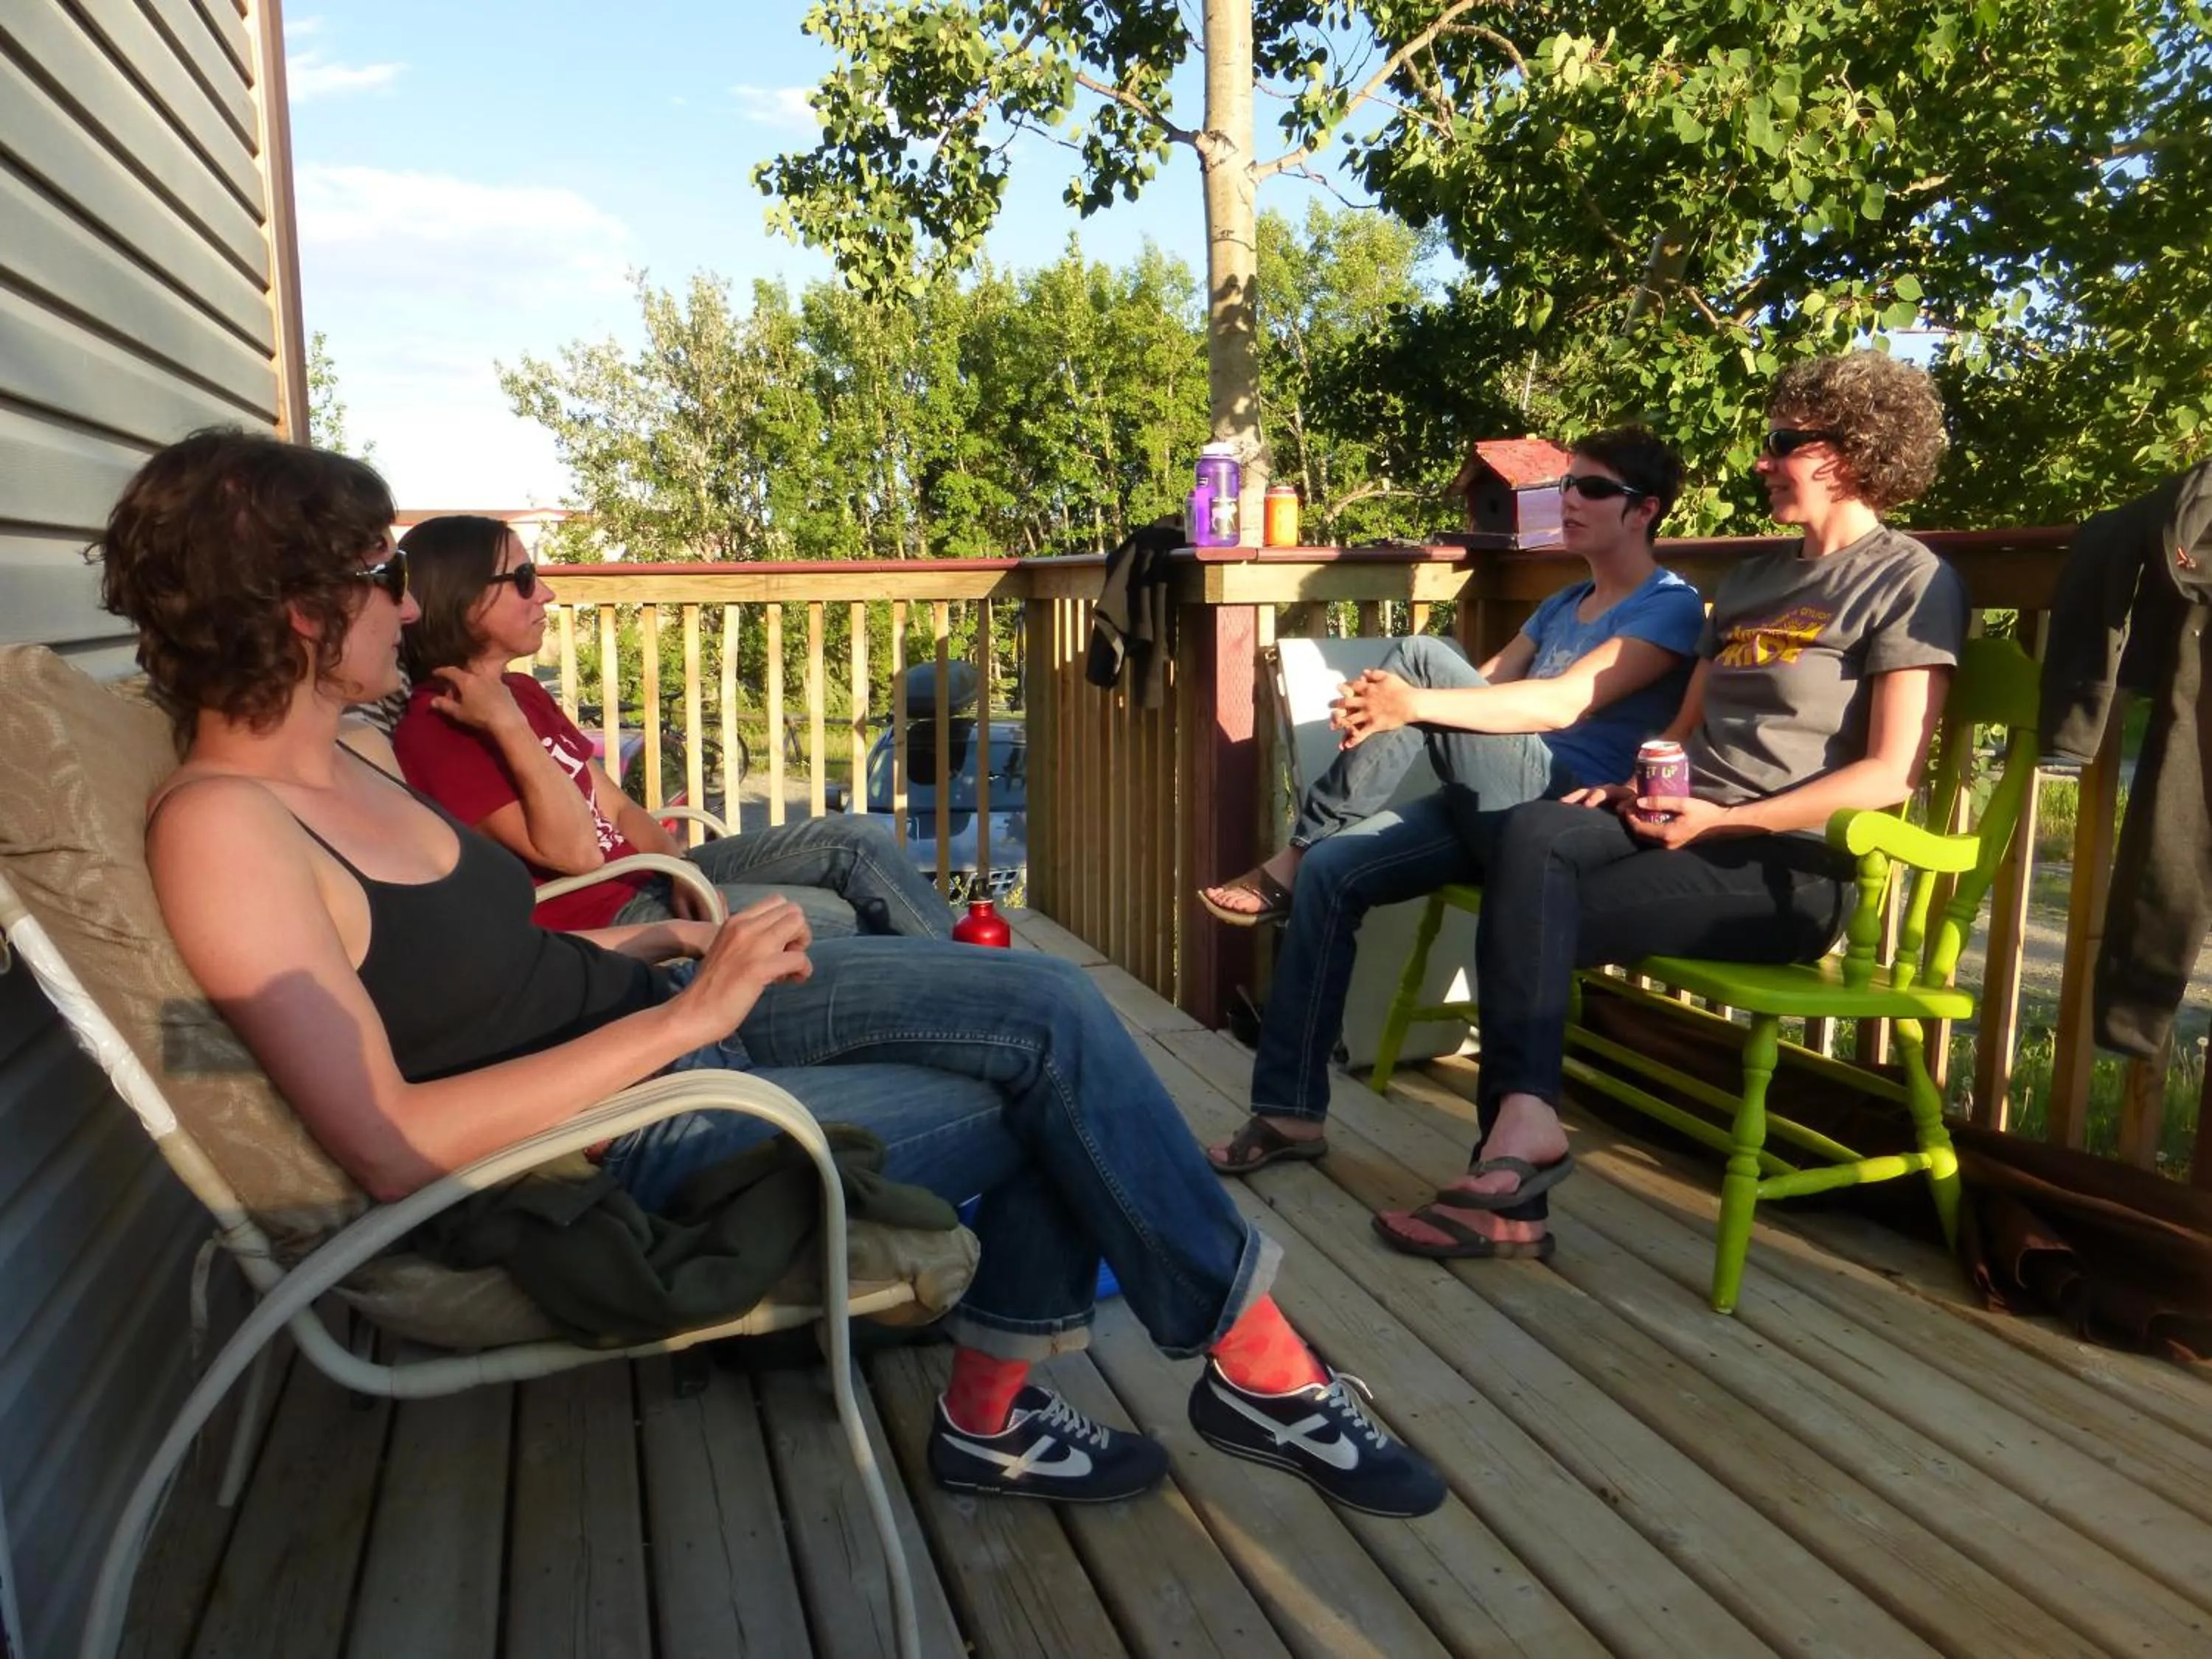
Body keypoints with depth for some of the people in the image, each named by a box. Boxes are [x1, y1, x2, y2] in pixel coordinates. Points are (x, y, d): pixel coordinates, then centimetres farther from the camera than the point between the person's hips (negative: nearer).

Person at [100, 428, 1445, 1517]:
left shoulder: (348, 759, 9)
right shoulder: (223, 827, -18)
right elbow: (391, 1144, -25)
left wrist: (665, 945, 1)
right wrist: (684, 1015, -24)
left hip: (660, 1012, 8)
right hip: (607, 1133, -8)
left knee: (1053, 1010, -6)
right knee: (1051, 1099, -10)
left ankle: (995, 1420, 7)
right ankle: (1260, 1367, 13)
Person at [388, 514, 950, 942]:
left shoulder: (521, 691, 12)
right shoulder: (433, 733, -15)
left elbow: (615, 806, 10)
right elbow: (574, 851, -23)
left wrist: (681, 870, -8)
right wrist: (506, 726, -22)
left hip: (647, 877, 9)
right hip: (598, 918, -9)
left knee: (855, 839, -4)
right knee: (830, 920, -19)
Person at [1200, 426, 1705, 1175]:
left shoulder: (1670, 607, -1)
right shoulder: (1563, 605, 25)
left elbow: (1565, 703, -18)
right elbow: (1484, 685, 14)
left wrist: (1413, 704, -27)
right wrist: (1377, 704, -8)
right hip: (1492, 809, 8)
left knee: (1422, 658, -21)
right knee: (1334, 871, -15)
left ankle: (1290, 862, -11)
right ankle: (1290, 1111, -10)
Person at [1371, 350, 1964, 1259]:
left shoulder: (1909, 580, -1)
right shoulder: (1751, 579, 23)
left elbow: (1890, 774, -11)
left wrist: (1727, 819, -16)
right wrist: (1636, 786, 1)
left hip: (1790, 864, -6)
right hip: (1682, 827, 7)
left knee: (1524, 913, -24)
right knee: (1530, 831, -26)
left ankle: (1517, 1136, -18)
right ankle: (1522, 1125, -33)